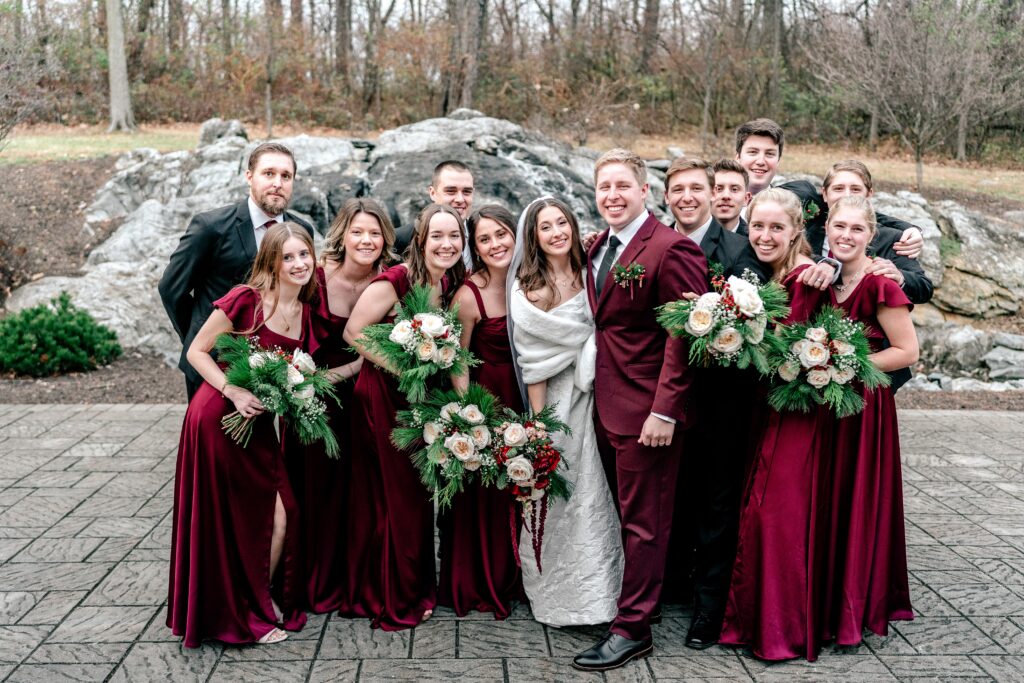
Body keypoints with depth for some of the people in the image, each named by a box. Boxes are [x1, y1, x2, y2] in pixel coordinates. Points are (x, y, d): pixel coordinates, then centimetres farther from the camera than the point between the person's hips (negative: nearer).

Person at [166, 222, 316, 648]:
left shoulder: (304, 314, 6)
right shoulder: (246, 299, -14)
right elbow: (197, 352, -10)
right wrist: (234, 392, -22)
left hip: (257, 423, 6)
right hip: (220, 417, -6)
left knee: (280, 513, 1)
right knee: (226, 520, 5)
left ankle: (265, 599, 24)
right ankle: (237, 613, 22)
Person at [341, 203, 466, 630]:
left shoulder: (449, 284, 2)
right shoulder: (394, 281, -20)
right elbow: (353, 332, -19)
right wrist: (399, 368, -19)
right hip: (383, 398, -7)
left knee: (416, 494, 16)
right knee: (392, 498, 2)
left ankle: (415, 587, 31)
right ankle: (394, 600, 17)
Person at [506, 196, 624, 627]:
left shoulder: (588, 275, 4)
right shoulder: (528, 288, -7)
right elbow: (532, 362, -9)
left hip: (592, 397, 3)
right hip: (555, 400, -3)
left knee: (594, 498, 6)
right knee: (555, 499, 4)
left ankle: (597, 593, 18)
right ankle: (559, 599, 16)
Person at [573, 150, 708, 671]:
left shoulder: (671, 249, -14)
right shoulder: (598, 248, 13)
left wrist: (664, 411, -21)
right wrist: (597, 393, 8)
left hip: (648, 412, -8)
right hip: (607, 406, 8)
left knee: (643, 521, 2)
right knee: (624, 514, 17)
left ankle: (632, 629, 12)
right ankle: (636, 601, 30)